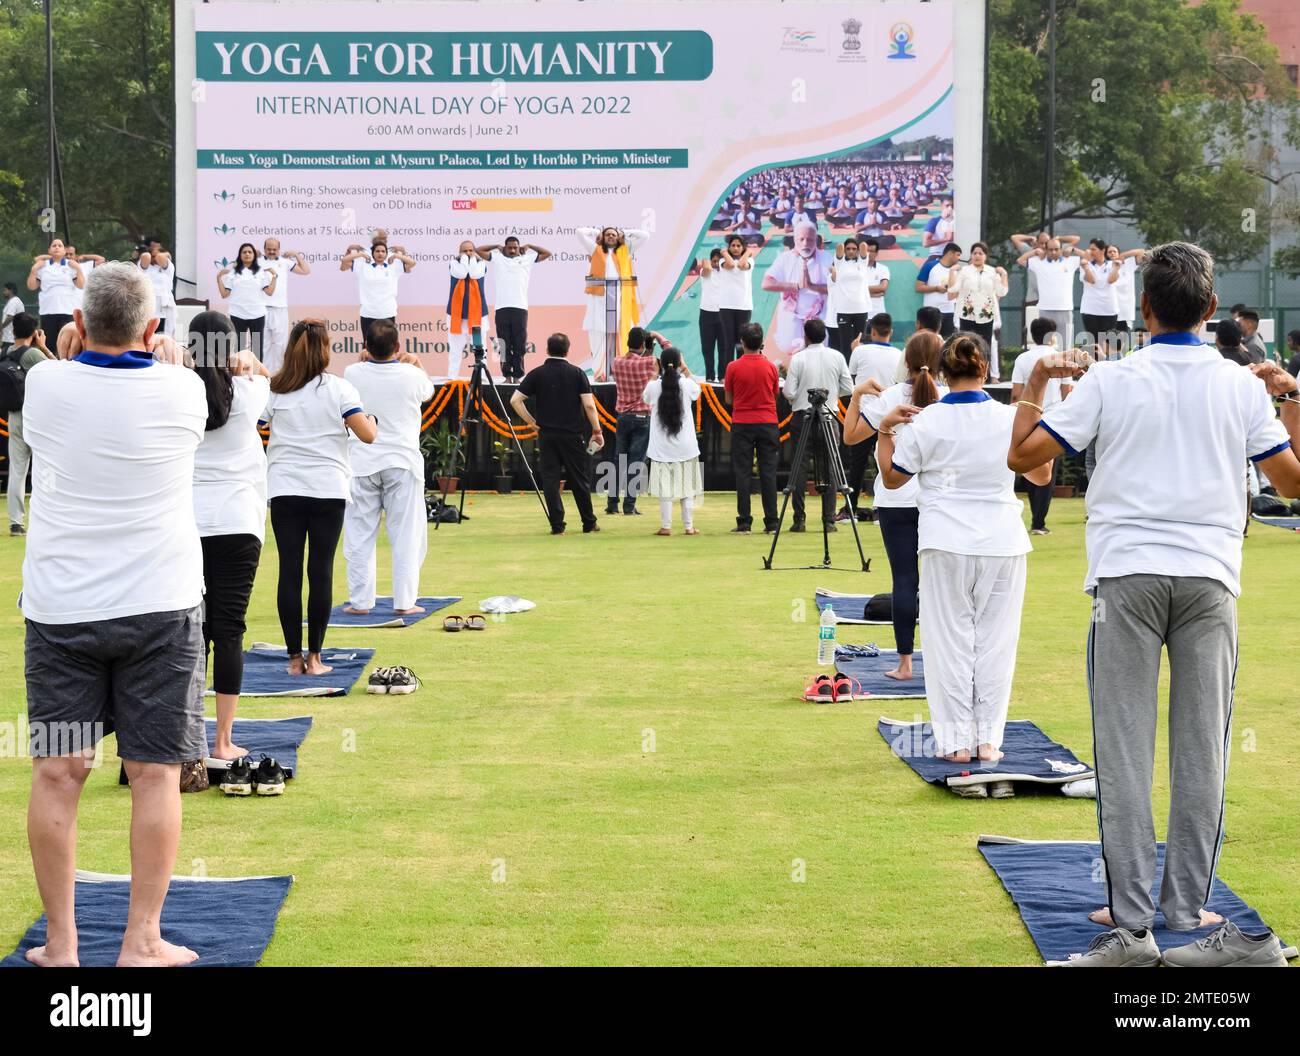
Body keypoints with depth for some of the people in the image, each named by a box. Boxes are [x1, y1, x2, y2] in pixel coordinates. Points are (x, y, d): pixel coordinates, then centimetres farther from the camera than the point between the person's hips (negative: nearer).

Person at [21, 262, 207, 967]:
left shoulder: (46, 384, -4)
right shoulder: (181, 391, -6)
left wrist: (69, 354, 27)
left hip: (59, 609, 1)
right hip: (159, 607, -1)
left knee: (57, 772, 5)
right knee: (155, 774, 3)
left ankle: (59, 944, 8)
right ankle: (142, 943, 3)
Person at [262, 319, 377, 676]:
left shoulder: (274, 390, 2)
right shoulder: (338, 389, -3)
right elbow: (368, 435, -9)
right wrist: (371, 417, 12)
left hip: (284, 489, 1)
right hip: (328, 489, -1)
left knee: (290, 571, 3)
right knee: (321, 572, 2)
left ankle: (294, 658, 2)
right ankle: (314, 657, 2)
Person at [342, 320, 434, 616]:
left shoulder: (353, 374, -5)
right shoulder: (411, 375, -8)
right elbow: (428, 391, 16)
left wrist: (366, 358, 27)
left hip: (361, 463, 1)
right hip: (402, 463, -1)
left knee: (359, 536, 7)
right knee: (406, 535, 4)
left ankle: (359, 601, 8)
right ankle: (404, 601, 2)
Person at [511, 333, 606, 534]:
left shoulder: (536, 374, 0)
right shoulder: (577, 373, -3)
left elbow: (515, 400, -5)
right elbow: (589, 405, -9)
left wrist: (532, 422, 4)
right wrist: (597, 431, -1)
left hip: (546, 435, 0)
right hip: (573, 435, 0)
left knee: (550, 479, 2)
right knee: (579, 480, 9)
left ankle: (557, 525, -2)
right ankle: (589, 523, 17)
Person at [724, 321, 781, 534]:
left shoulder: (733, 367, -6)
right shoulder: (770, 367, -2)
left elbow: (729, 399, 1)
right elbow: (775, 395, 11)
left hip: (742, 424, -1)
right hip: (768, 424, 1)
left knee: (742, 473, 2)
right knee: (768, 472, 4)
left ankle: (744, 522, -1)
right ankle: (771, 522, 2)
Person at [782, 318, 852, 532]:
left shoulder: (798, 358, -7)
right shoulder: (837, 357, 1)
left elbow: (789, 392, -10)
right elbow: (848, 389, 3)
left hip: (802, 417, -2)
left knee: (800, 468, 2)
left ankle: (800, 520, -2)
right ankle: (829, 520, 3)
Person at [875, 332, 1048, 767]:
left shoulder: (923, 423, -6)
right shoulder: (1010, 419, -3)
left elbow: (891, 478, 6)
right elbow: (1040, 474, 12)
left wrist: (884, 431, 13)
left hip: (946, 543, -1)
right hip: (1002, 541, 1)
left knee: (950, 639, 6)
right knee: (995, 640, 8)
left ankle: (956, 740, 5)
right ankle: (988, 739, 9)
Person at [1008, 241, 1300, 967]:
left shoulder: (1110, 381, -2)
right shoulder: (1242, 386, 2)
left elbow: (1023, 455, -2)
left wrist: (1037, 383, 15)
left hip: (1128, 575, -1)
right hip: (1209, 577, 1)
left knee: (1124, 748, 1)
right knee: (1202, 749, 7)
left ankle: (1132, 921, -1)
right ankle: (1189, 916, 10)